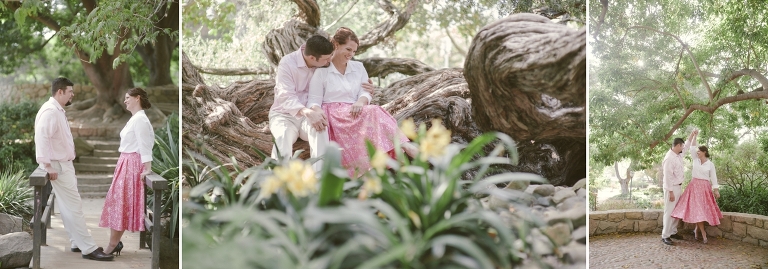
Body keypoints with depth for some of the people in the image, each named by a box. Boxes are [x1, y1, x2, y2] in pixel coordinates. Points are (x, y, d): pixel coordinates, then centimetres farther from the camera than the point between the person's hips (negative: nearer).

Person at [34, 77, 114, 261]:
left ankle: (77, 243, 21)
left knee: (68, 207, 14)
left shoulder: (58, 111, 14)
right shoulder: (50, 111, -18)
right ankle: (88, 249, -8)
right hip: (58, 166, -10)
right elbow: (41, 138, -26)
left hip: (64, 164, 10)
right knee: (74, 207, -10)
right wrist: (48, 166, -27)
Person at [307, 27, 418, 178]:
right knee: (373, 112, -32)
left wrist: (360, 101, -17)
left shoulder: (358, 67, 21)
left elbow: (366, 93, 8)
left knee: (375, 113, -32)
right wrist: (317, 113, -25)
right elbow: (314, 101, -1)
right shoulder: (321, 71, 7)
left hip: (354, 113, 4)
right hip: (332, 116, -4)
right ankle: (404, 146, -47)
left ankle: (404, 146, -48)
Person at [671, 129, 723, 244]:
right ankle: (703, 233, -1)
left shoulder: (710, 164, 0)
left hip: (704, 188, -2)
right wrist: (694, 136, -8)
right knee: (696, 209, -5)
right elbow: (692, 148, -2)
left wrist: (716, 190, -7)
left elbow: (713, 178, -1)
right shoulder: (695, 160, 5)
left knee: (703, 209, -1)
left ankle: (697, 228, 17)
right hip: (694, 186, 2)